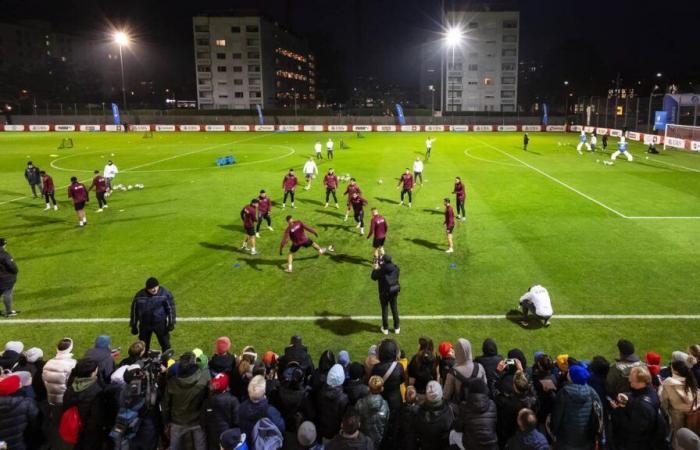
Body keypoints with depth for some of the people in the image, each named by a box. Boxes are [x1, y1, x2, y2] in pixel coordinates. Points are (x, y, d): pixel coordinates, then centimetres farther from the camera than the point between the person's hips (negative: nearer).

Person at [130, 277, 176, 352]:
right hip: (144, 325, 2)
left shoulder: (165, 293, -12)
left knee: (165, 344, 7)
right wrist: (134, 326, 7)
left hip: (160, 324, -2)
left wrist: (171, 323, -6)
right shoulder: (139, 296, -8)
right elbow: (134, 310, 3)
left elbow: (170, 308, -5)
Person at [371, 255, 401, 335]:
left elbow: (373, 277, -7)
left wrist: (375, 269, 9)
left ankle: (385, 329, 23)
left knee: (385, 310, 12)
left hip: (384, 293, -3)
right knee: (395, 309, 16)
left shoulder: (380, 270, -22)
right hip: (394, 292, 3)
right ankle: (396, 328, 26)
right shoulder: (396, 268, -10)